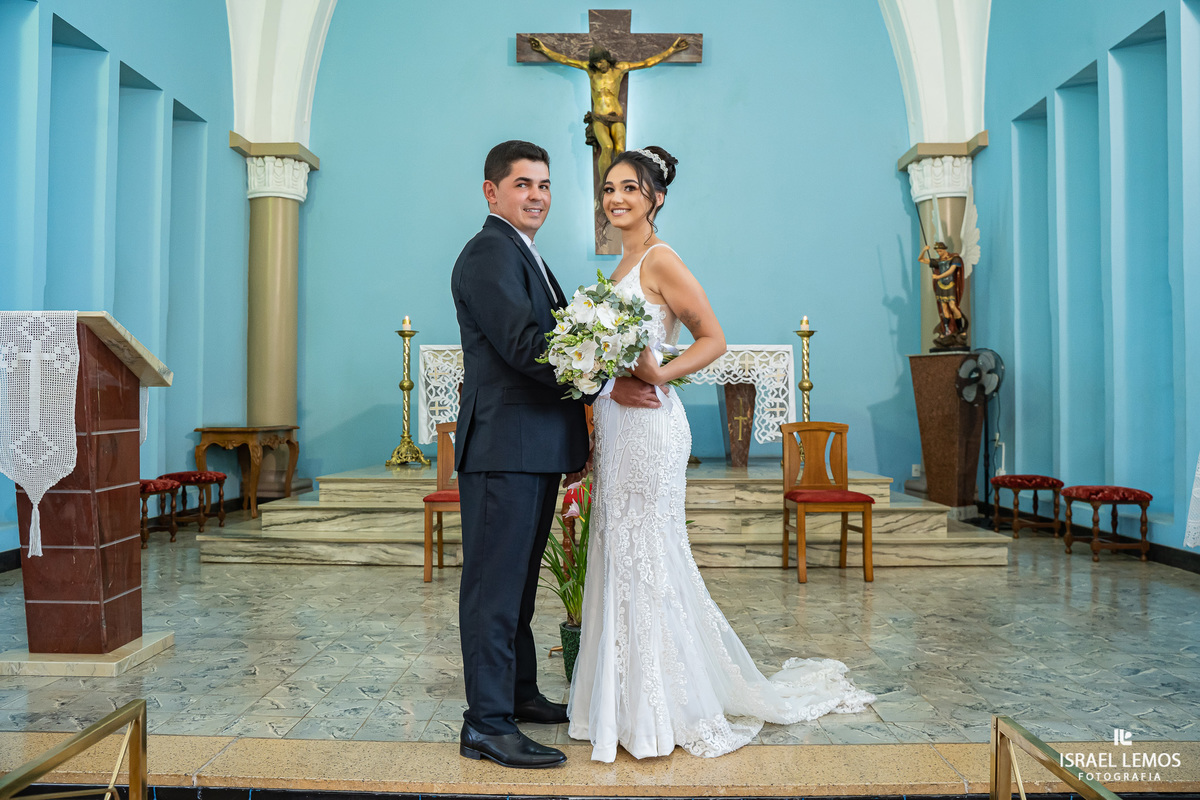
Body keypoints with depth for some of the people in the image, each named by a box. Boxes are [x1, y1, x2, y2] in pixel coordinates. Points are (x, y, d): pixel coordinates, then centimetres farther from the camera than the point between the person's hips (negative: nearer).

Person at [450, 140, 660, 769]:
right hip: (504, 445, -10)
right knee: (496, 582, -4)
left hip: (535, 446, 10)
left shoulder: (525, 256, 23)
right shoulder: (488, 254, -10)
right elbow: (524, 345, -21)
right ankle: (487, 725, 5)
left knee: (519, 578, 18)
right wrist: (607, 386, -17)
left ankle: (520, 693, 31)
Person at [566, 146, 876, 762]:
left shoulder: (660, 259, -9)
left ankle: (662, 711, 13)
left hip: (647, 425, -9)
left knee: (644, 557, -2)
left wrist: (659, 374, -23)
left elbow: (713, 338, -13)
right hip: (617, 423, 9)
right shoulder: (626, 263, 17)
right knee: (621, 558, 13)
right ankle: (636, 704, 27)